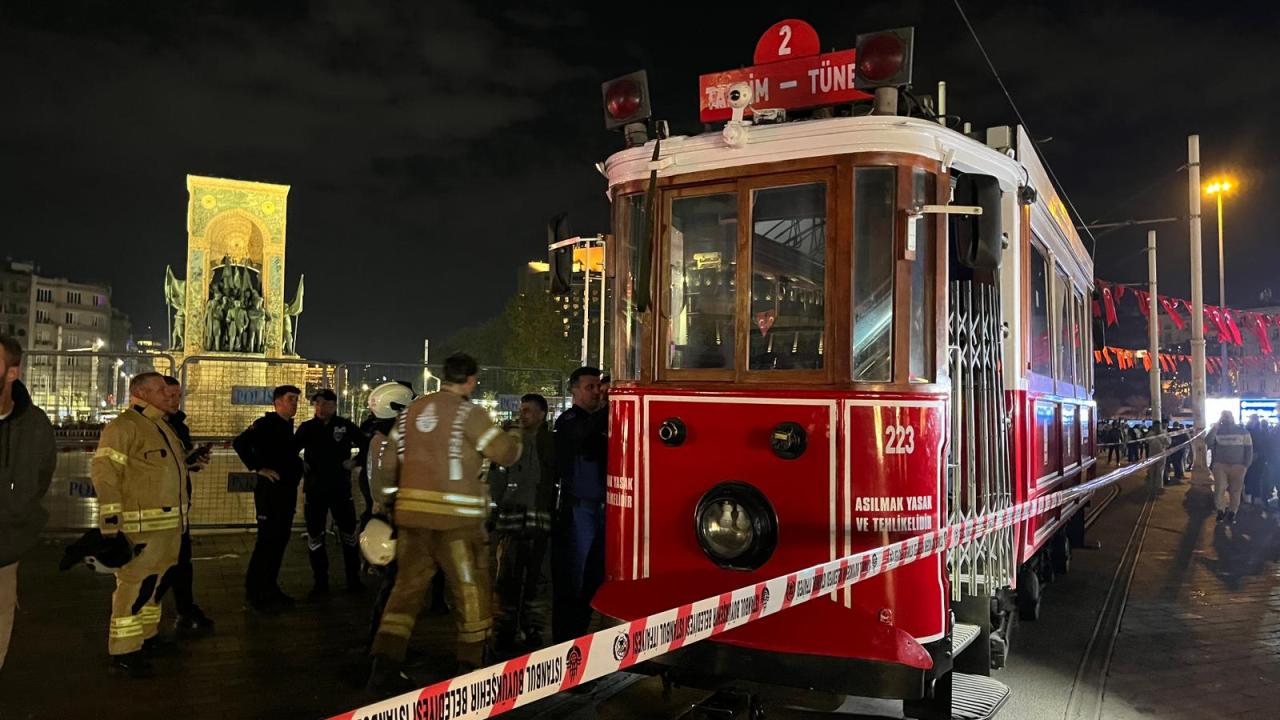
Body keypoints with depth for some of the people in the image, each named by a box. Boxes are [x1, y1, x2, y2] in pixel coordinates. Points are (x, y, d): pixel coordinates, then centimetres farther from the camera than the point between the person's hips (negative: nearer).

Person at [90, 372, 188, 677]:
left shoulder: (163, 427, 17)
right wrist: (110, 520, -23)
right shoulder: (124, 426, -14)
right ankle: (124, 649, 5)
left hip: (170, 524, 9)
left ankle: (147, 635, 31)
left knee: (154, 580, 18)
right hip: (142, 526, -9)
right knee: (134, 584, -4)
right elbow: (104, 471, -20)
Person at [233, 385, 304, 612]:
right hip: (270, 489, -9)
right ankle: (255, 593, 1)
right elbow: (239, 443, -22)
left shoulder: (288, 426, 15)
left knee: (280, 539, 12)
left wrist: (296, 467, 12)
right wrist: (259, 468, -21)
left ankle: (270, 588, 21)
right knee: (267, 540, -7)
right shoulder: (266, 424, -10)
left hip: (287, 490, 9)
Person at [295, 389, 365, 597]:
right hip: (314, 488, 2)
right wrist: (299, 465, -2)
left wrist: (355, 461, -6)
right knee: (315, 536, 5)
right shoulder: (307, 427, 4)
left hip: (341, 488, -1)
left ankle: (353, 579, 15)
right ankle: (320, 581, 16)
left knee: (349, 533, 4)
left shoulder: (345, 426, -1)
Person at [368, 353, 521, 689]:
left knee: (408, 584, 12)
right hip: (454, 515, -5)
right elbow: (505, 453, -5)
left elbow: (387, 460, 15)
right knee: (470, 587, 9)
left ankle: (385, 661, 5)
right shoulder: (468, 413, -7)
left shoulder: (412, 410, 11)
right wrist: (516, 438, 17)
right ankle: (471, 661, 17)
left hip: (411, 512, 6)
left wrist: (384, 498, 25)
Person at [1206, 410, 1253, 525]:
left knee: (1235, 491, 3)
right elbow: (1208, 443, -11)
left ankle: (1232, 513, 13)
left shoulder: (1242, 431, 5)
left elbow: (1249, 449, 5)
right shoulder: (1217, 431, 6)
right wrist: (1216, 426, -11)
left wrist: (1246, 465, -4)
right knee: (1219, 489, -5)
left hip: (1238, 466, 0)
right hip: (1220, 465, 0)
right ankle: (1220, 511, 8)